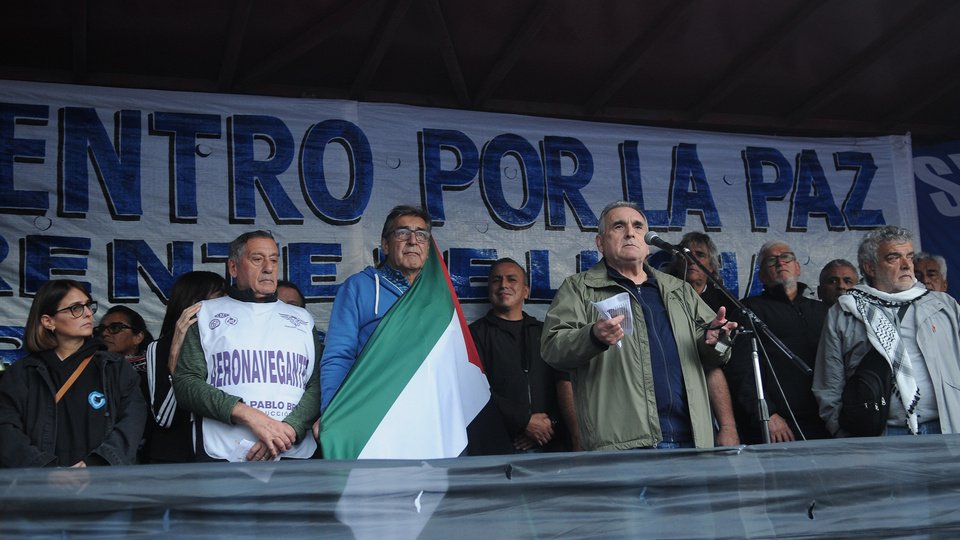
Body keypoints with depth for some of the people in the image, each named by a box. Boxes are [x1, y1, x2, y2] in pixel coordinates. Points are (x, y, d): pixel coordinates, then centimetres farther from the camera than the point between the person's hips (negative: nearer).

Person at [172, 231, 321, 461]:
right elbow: (186, 382, 0)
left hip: (294, 454, 2)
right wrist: (247, 414, -14)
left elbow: (319, 384, 7)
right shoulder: (207, 314, 10)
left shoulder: (302, 319, 16)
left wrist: (289, 428, -13)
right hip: (223, 457, -2)